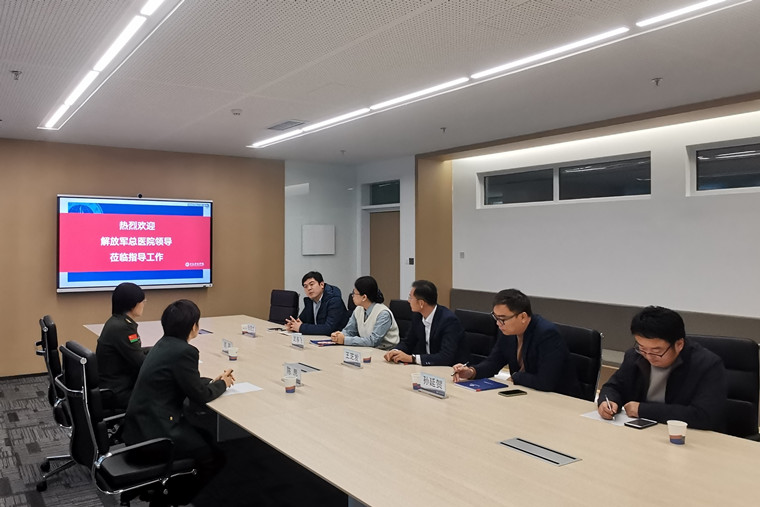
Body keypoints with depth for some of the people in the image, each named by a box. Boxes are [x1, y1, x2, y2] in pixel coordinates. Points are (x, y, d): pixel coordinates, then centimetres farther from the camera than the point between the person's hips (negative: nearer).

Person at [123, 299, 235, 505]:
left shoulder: (165, 344, 7)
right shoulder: (184, 351, -21)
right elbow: (200, 396, -12)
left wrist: (213, 381, 14)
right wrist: (222, 384, 5)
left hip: (142, 424, 9)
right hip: (153, 432, -9)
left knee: (207, 438, 23)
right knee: (215, 456, 5)